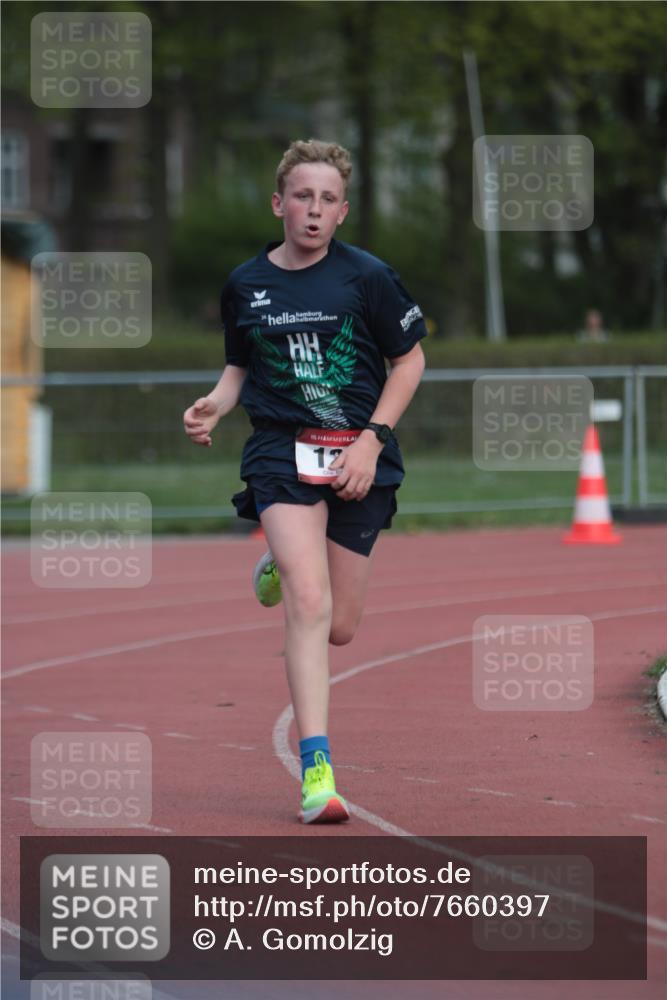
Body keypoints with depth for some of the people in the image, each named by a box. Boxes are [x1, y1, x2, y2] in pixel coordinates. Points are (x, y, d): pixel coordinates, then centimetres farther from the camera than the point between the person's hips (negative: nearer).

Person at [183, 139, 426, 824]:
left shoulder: (367, 277, -3)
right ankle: (317, 768, -23)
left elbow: (409, 360, 5)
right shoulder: (245, 285, 4)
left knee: (338, 629, 7)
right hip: (281, 452, 0)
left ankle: (280, 568, 43)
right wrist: (215, 404, -2)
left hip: (358, 458, 0)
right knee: (308, 602, -22)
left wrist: (371, 440, -6)